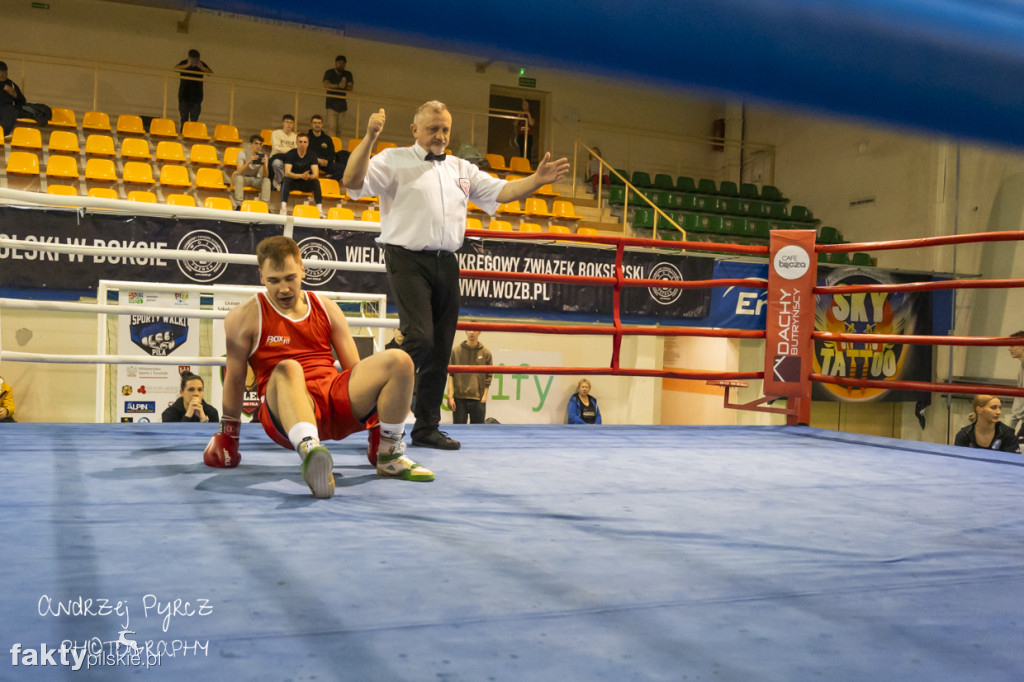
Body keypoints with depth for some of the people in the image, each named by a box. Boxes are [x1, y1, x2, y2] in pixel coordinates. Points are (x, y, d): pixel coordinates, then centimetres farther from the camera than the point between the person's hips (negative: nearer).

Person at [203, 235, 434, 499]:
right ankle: (310, 452, -63)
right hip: (285, 414, -4)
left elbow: (355, 369, 16)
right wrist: (228, 433, 9)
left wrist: (376, 418, 14)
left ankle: (389, 456, -9)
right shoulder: (245, 316, 4)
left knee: (399, 361, -17)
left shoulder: (327, 309, 15)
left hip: (336, 402, 4)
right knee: (287, 368, -38)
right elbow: (235, 378, 7)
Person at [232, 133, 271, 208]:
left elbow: (266, 176, -17)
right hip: (244, 178, -2)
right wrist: (250, 161, -42)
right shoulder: (243, 153, -14)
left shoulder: (263, 156, -7)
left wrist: (264, 165, -36)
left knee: (267, 180, -26)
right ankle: (238, 205, -36)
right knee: (239, 177, -35)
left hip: (255, 180, 2)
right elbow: (239, 172, -29)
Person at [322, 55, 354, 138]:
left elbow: (350, 88, -2)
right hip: (331, 103, -3)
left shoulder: (348, 74, 11)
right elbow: (326, 85, -14)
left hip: (342, 104, 3)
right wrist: (338, 86, -27)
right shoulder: (329, 73, 3)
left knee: (339, 127, 6)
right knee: (331, 127, -14)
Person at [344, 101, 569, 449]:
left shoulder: (462, 169, 20)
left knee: (441, 349, 6)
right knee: (419, 338, -20)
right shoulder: (394, 160, 3)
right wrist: (370, 137, -22)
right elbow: (353, 181, -11)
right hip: (408, 260, -6)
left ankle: (427, 428, 15)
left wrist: (537, 180, 4)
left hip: (446, 263, 6)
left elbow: (501, 191, 18)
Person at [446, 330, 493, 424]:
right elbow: (450, 375, 2)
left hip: (478, 399, 0)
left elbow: (488, 376, 6)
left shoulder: (486, 353, 5)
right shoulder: (456, 351, 3)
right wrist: (450, 396, -5)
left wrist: (484, 396, -1)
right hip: (459, 398, 0)